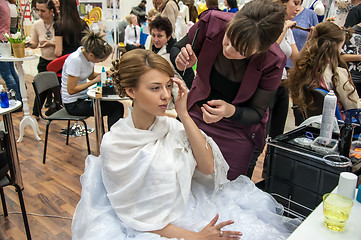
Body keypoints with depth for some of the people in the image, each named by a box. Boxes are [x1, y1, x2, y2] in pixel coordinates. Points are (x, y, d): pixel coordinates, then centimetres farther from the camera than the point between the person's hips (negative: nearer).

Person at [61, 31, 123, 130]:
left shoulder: (88, 52, -2)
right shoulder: (75, 60, -26)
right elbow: (71, 90, -25)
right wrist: (95, 80, -23)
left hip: (84, 97, 8)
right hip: (73, 104, -8)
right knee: (117, 108, -17)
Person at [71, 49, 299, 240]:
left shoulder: (171, 125, -1)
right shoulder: (114, 144, -14)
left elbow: (207, 166, -8)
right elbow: (133, 214, -11)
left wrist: (183, 114, -13)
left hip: (190, 210, 5)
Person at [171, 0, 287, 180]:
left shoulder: (273, 61, -27)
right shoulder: (212, 22, -23)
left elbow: (257, 113, -15)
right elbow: (176, 49, -6)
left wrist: (230, 111, -37)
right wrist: (181, 61, -30)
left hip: (238, 128, -1)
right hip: (198, 114, 2)